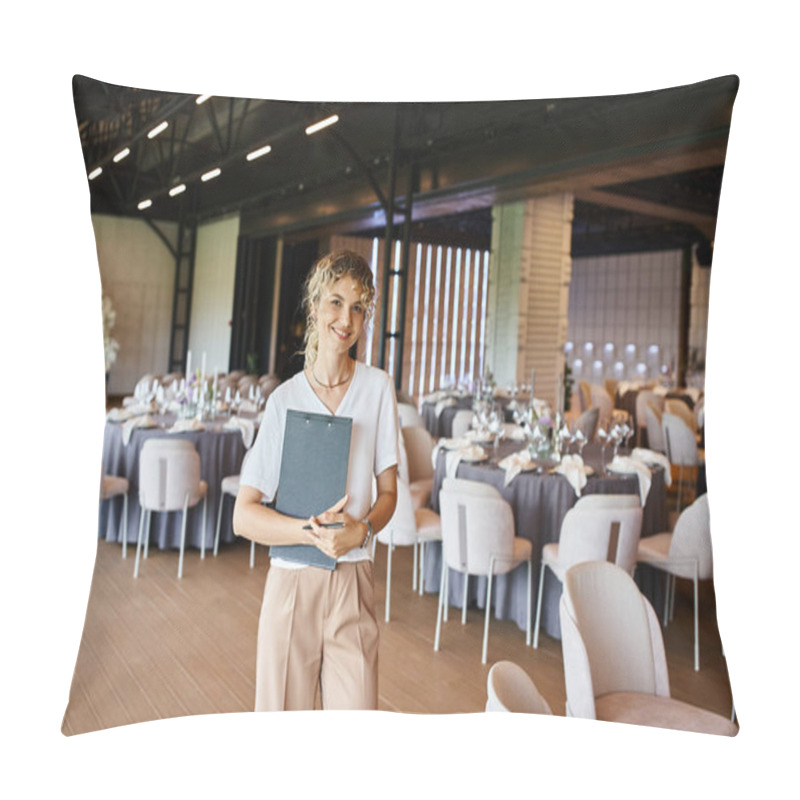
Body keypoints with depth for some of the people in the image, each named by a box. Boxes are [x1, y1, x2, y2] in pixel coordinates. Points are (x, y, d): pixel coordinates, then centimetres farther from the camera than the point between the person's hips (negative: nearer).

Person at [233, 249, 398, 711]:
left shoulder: (379, 388, -1)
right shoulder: (285, 400, -4)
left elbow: (388, 492, 5)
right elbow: (244, 516, -6)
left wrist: (360, 530, -15)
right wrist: (313, 532, -20)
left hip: (353, 585, 1)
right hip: (292, 584, 0)